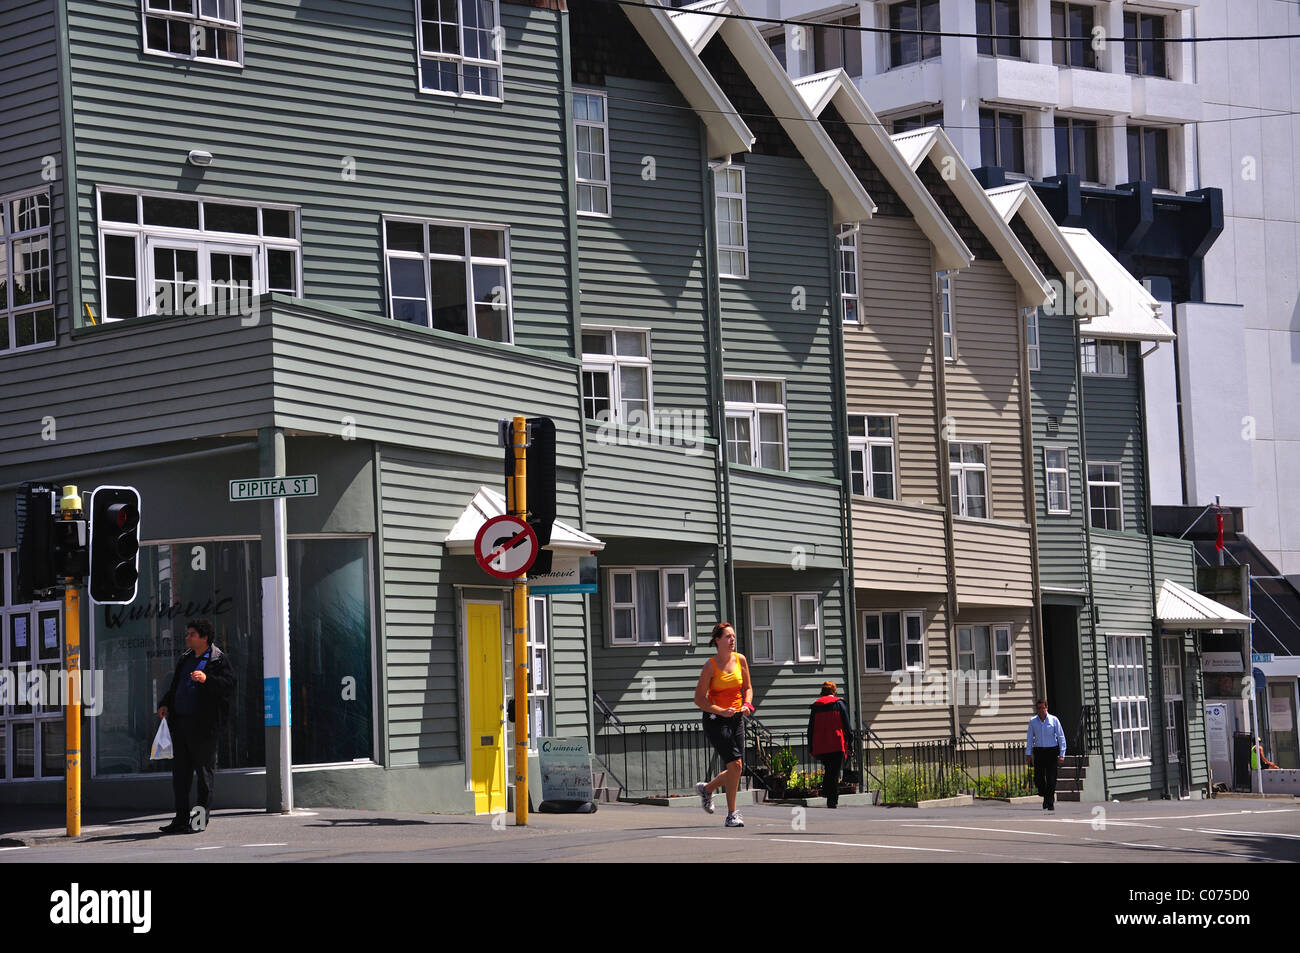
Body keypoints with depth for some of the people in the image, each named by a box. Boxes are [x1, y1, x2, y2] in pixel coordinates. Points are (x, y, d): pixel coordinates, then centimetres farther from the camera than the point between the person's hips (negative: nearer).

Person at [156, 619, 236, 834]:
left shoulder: (219, 659, -3)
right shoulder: (185, 659, 20)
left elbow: (229, 685, -15)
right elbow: (175, 687, 27)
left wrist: (206, 679, -29)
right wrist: (165, 704, 11)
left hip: (202, 724, -7)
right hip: (180, 722, 8)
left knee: (204, 771, -1)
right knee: (180, 771, 8)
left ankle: (201, 818, 4)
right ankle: (181, 818, 14)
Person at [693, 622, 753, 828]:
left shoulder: (740, 660, 4)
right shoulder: (711, 666, -10)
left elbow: (747, 687, 17)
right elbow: (699, 699, -9)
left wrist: (747, 704, -3)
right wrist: (721, 711, -21)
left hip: (736, 718, 6)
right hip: (715, 719, -6)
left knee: (735, 769, 4)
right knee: (735, 763, -18)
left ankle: (706, 788, 34)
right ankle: (732, 815, -10)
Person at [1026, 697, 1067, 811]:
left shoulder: (1054, 720, -2)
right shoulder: (1033, 721, 5)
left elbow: (1061, 738, 0)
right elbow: (1030, 738, 11)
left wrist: (1062, 754, -7)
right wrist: (1028, 753, 5)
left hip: (1052, 751, -2)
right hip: (1038, 751, 2)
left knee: (1051, 779, -5)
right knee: (1038, 779, -1)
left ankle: (1050, 803, 3)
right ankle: (1045, 796, 26)